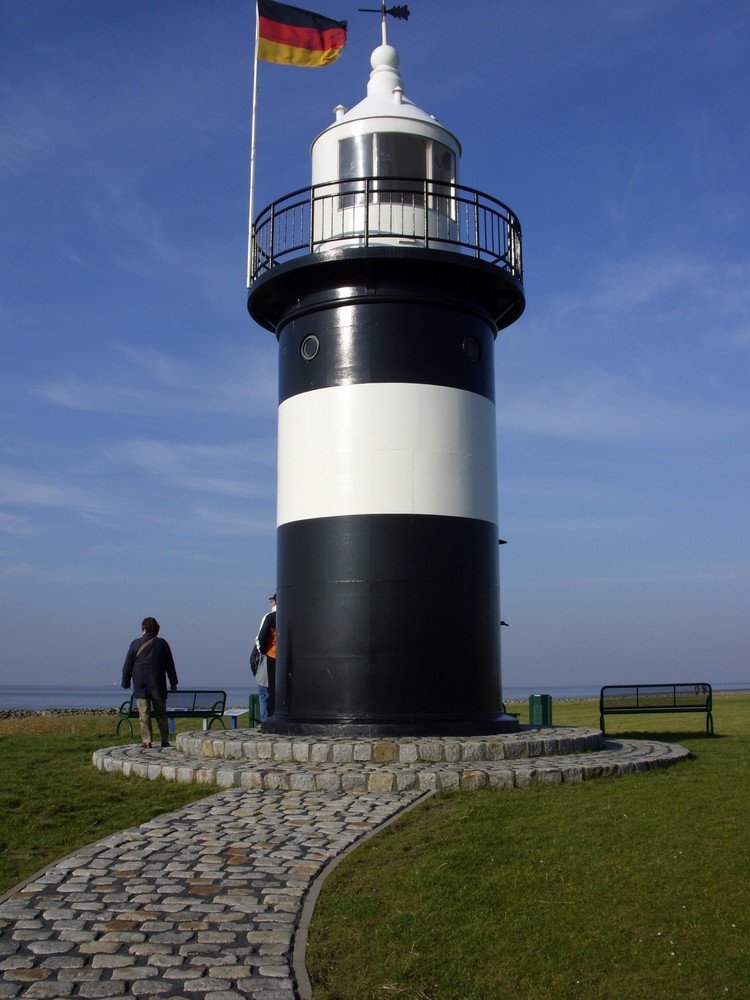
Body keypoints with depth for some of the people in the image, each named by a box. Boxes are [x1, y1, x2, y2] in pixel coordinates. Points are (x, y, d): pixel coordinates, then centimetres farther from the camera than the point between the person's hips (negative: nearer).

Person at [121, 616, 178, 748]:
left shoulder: (136, 643, 0)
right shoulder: (162, 643, 3)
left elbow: (127, 666, 3)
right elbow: (170, 665, 7)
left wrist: (125, 683, 12)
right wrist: (173, 683, 14)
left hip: (140, 686, -1)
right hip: (158, 685, 1)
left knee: (144, 714, -1)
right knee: (161, 713, 9)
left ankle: (147, 741, -7)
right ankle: (165, 741, 9)